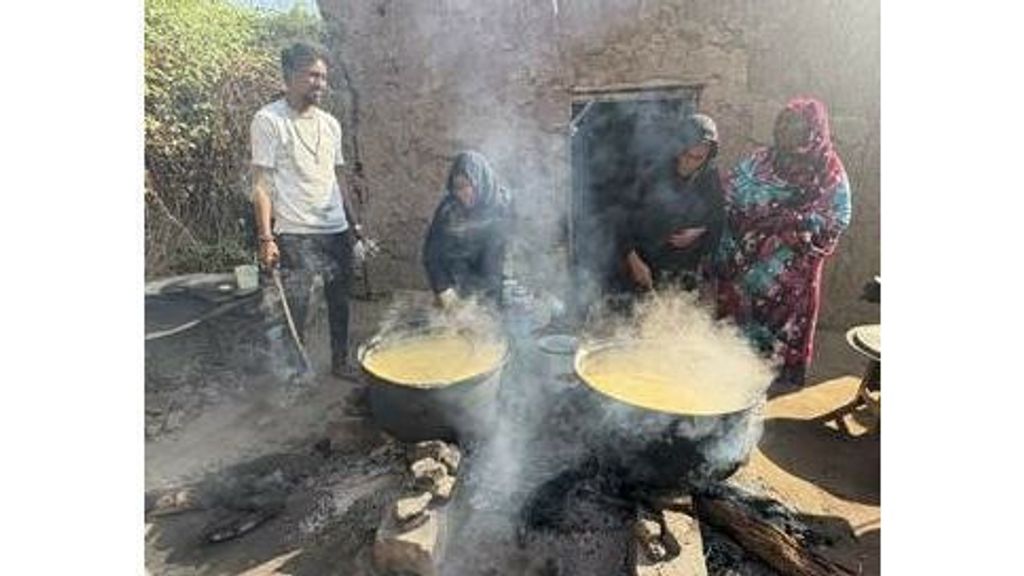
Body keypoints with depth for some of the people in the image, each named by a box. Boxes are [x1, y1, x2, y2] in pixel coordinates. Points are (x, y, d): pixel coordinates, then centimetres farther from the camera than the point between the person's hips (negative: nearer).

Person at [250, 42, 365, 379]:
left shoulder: (330, 124, 12)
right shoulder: (268, 120, -6)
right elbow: (261, 184, -9)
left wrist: (353, 222, 14)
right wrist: (266, 238, -16)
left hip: (336, 231, 6)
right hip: (294, 235, -6)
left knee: (339, 301, 14)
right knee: (294, 310, 0)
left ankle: (340, 362, 31)